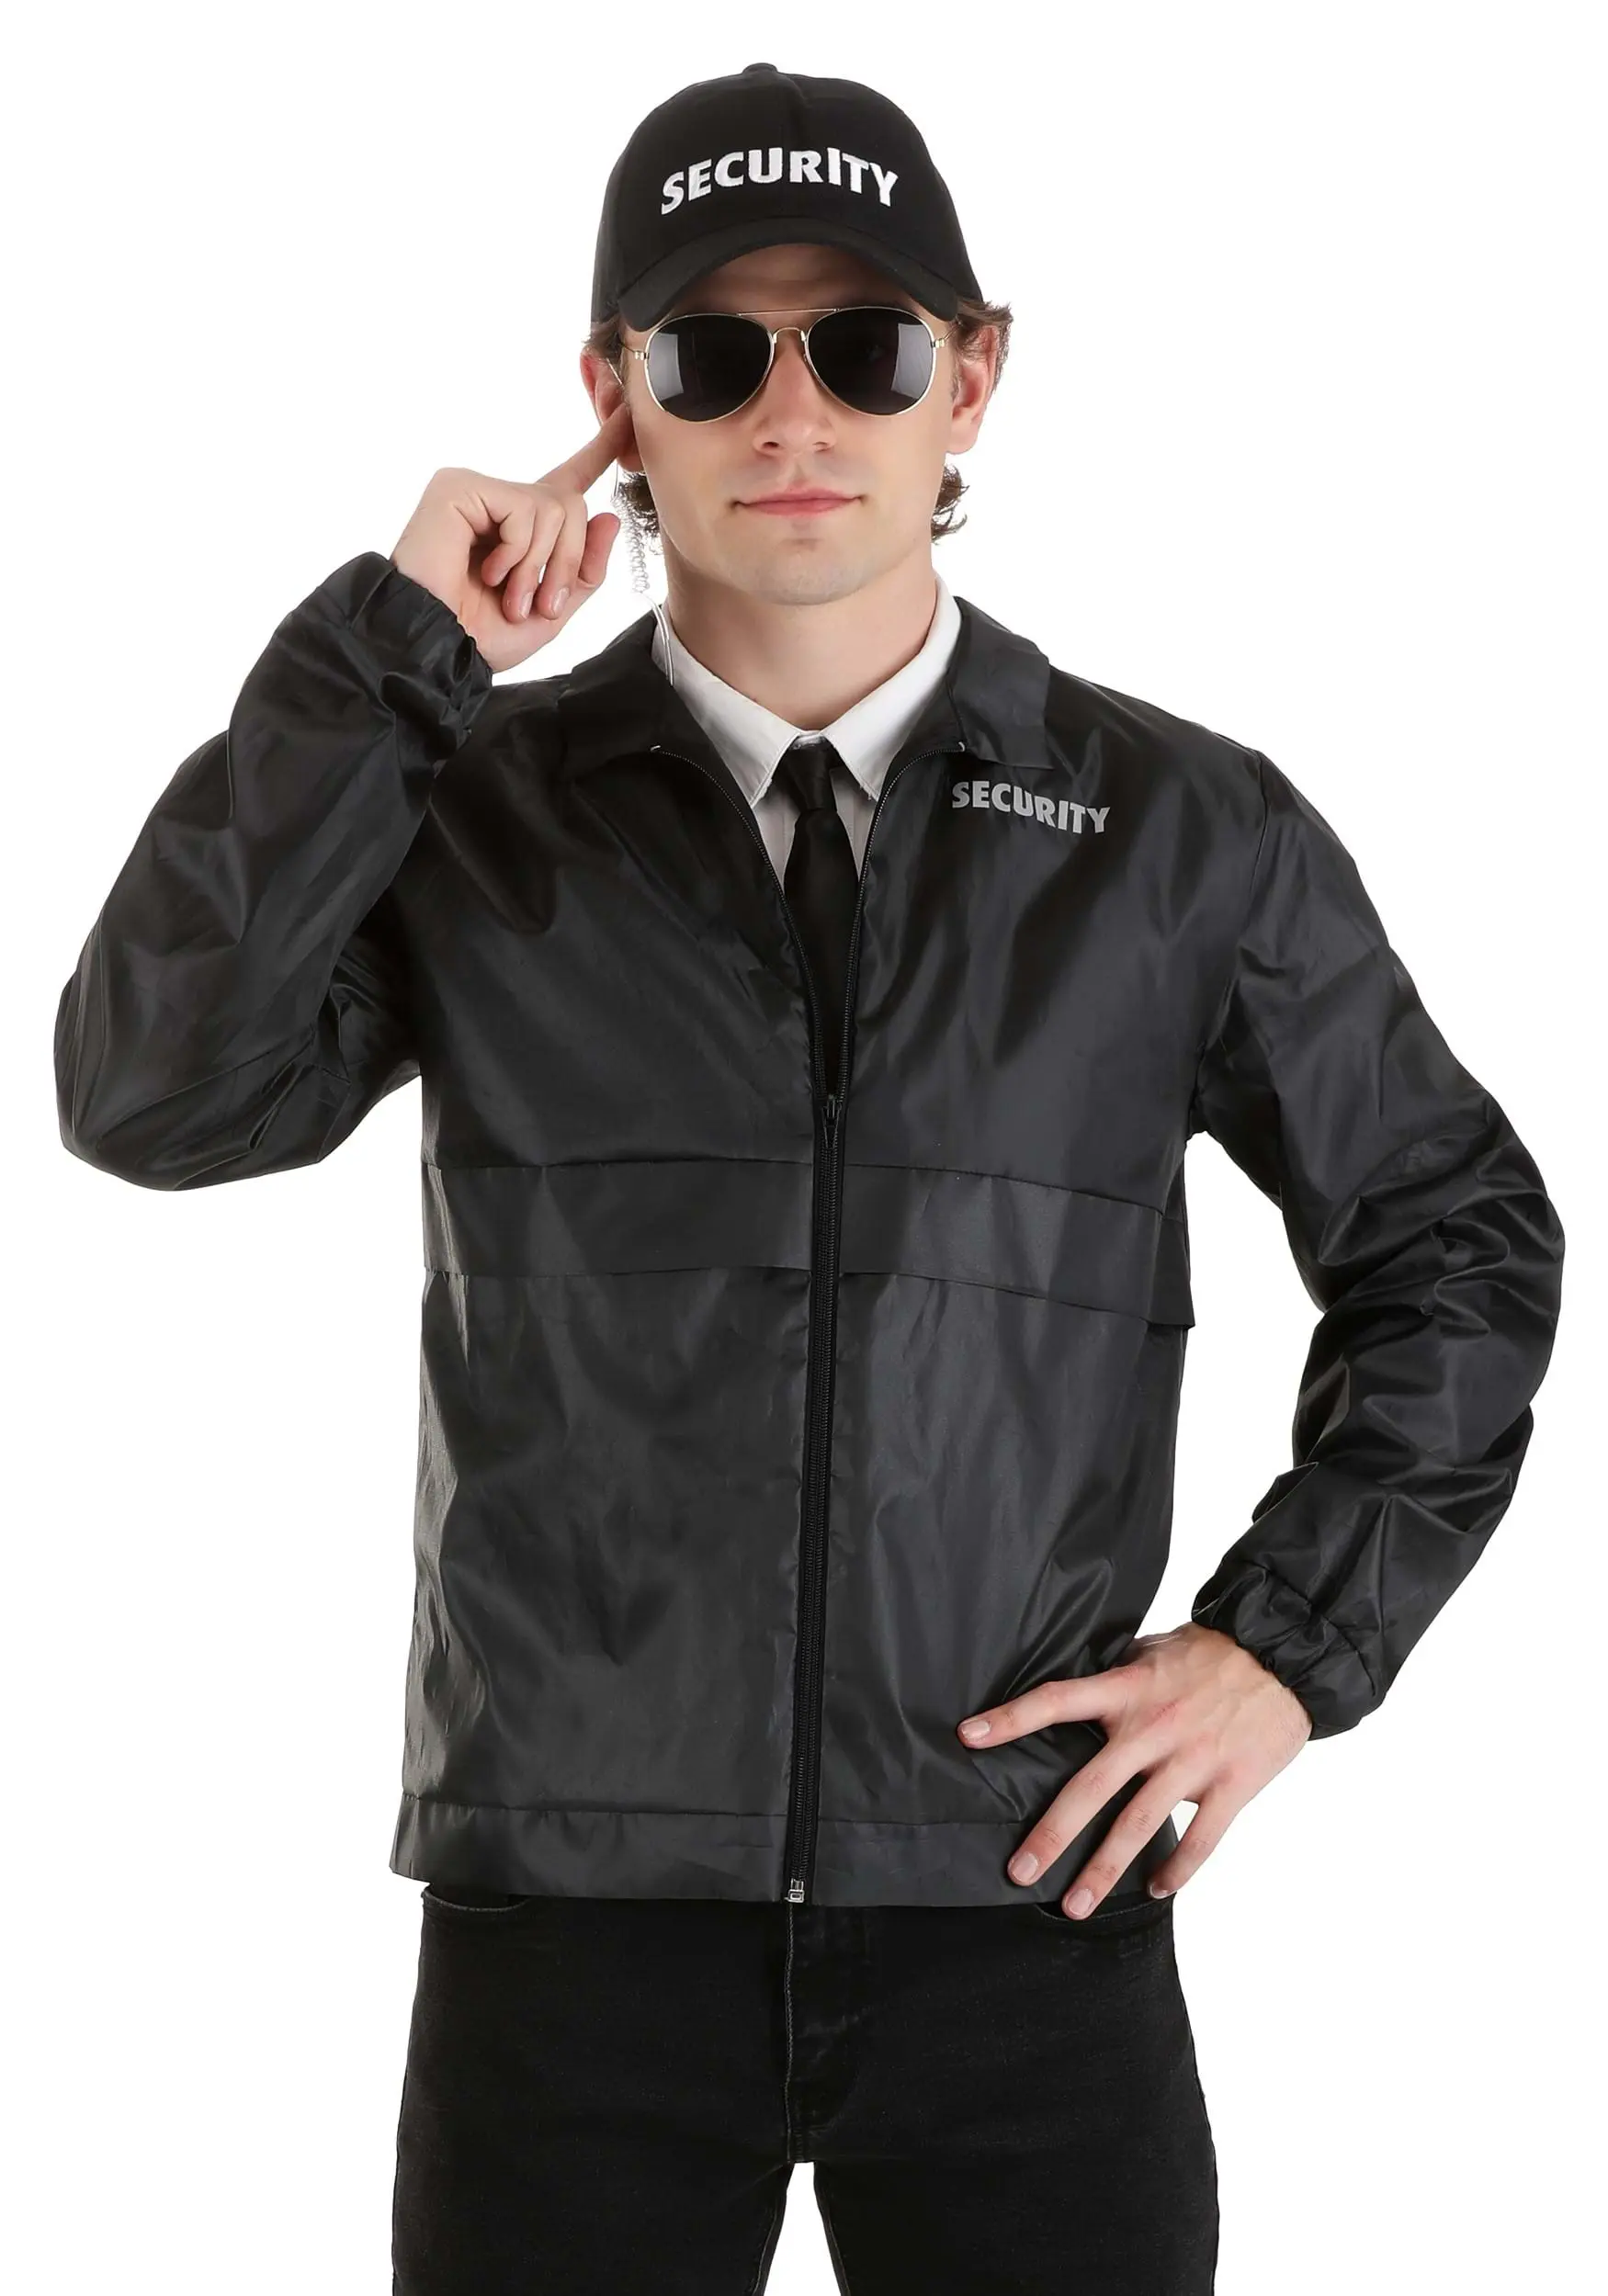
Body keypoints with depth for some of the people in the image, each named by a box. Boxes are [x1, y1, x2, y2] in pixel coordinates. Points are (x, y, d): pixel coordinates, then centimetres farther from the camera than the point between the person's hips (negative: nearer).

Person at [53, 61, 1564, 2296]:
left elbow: (1456, 1244, 12)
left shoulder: (1188, 831, 3)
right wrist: (385, 652, -14)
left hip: (1028, 1898, 0)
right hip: (572, 1912, 0)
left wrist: (1290, 1644, 2)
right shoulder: (467, 806, 3)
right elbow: (154, 1097, -13)